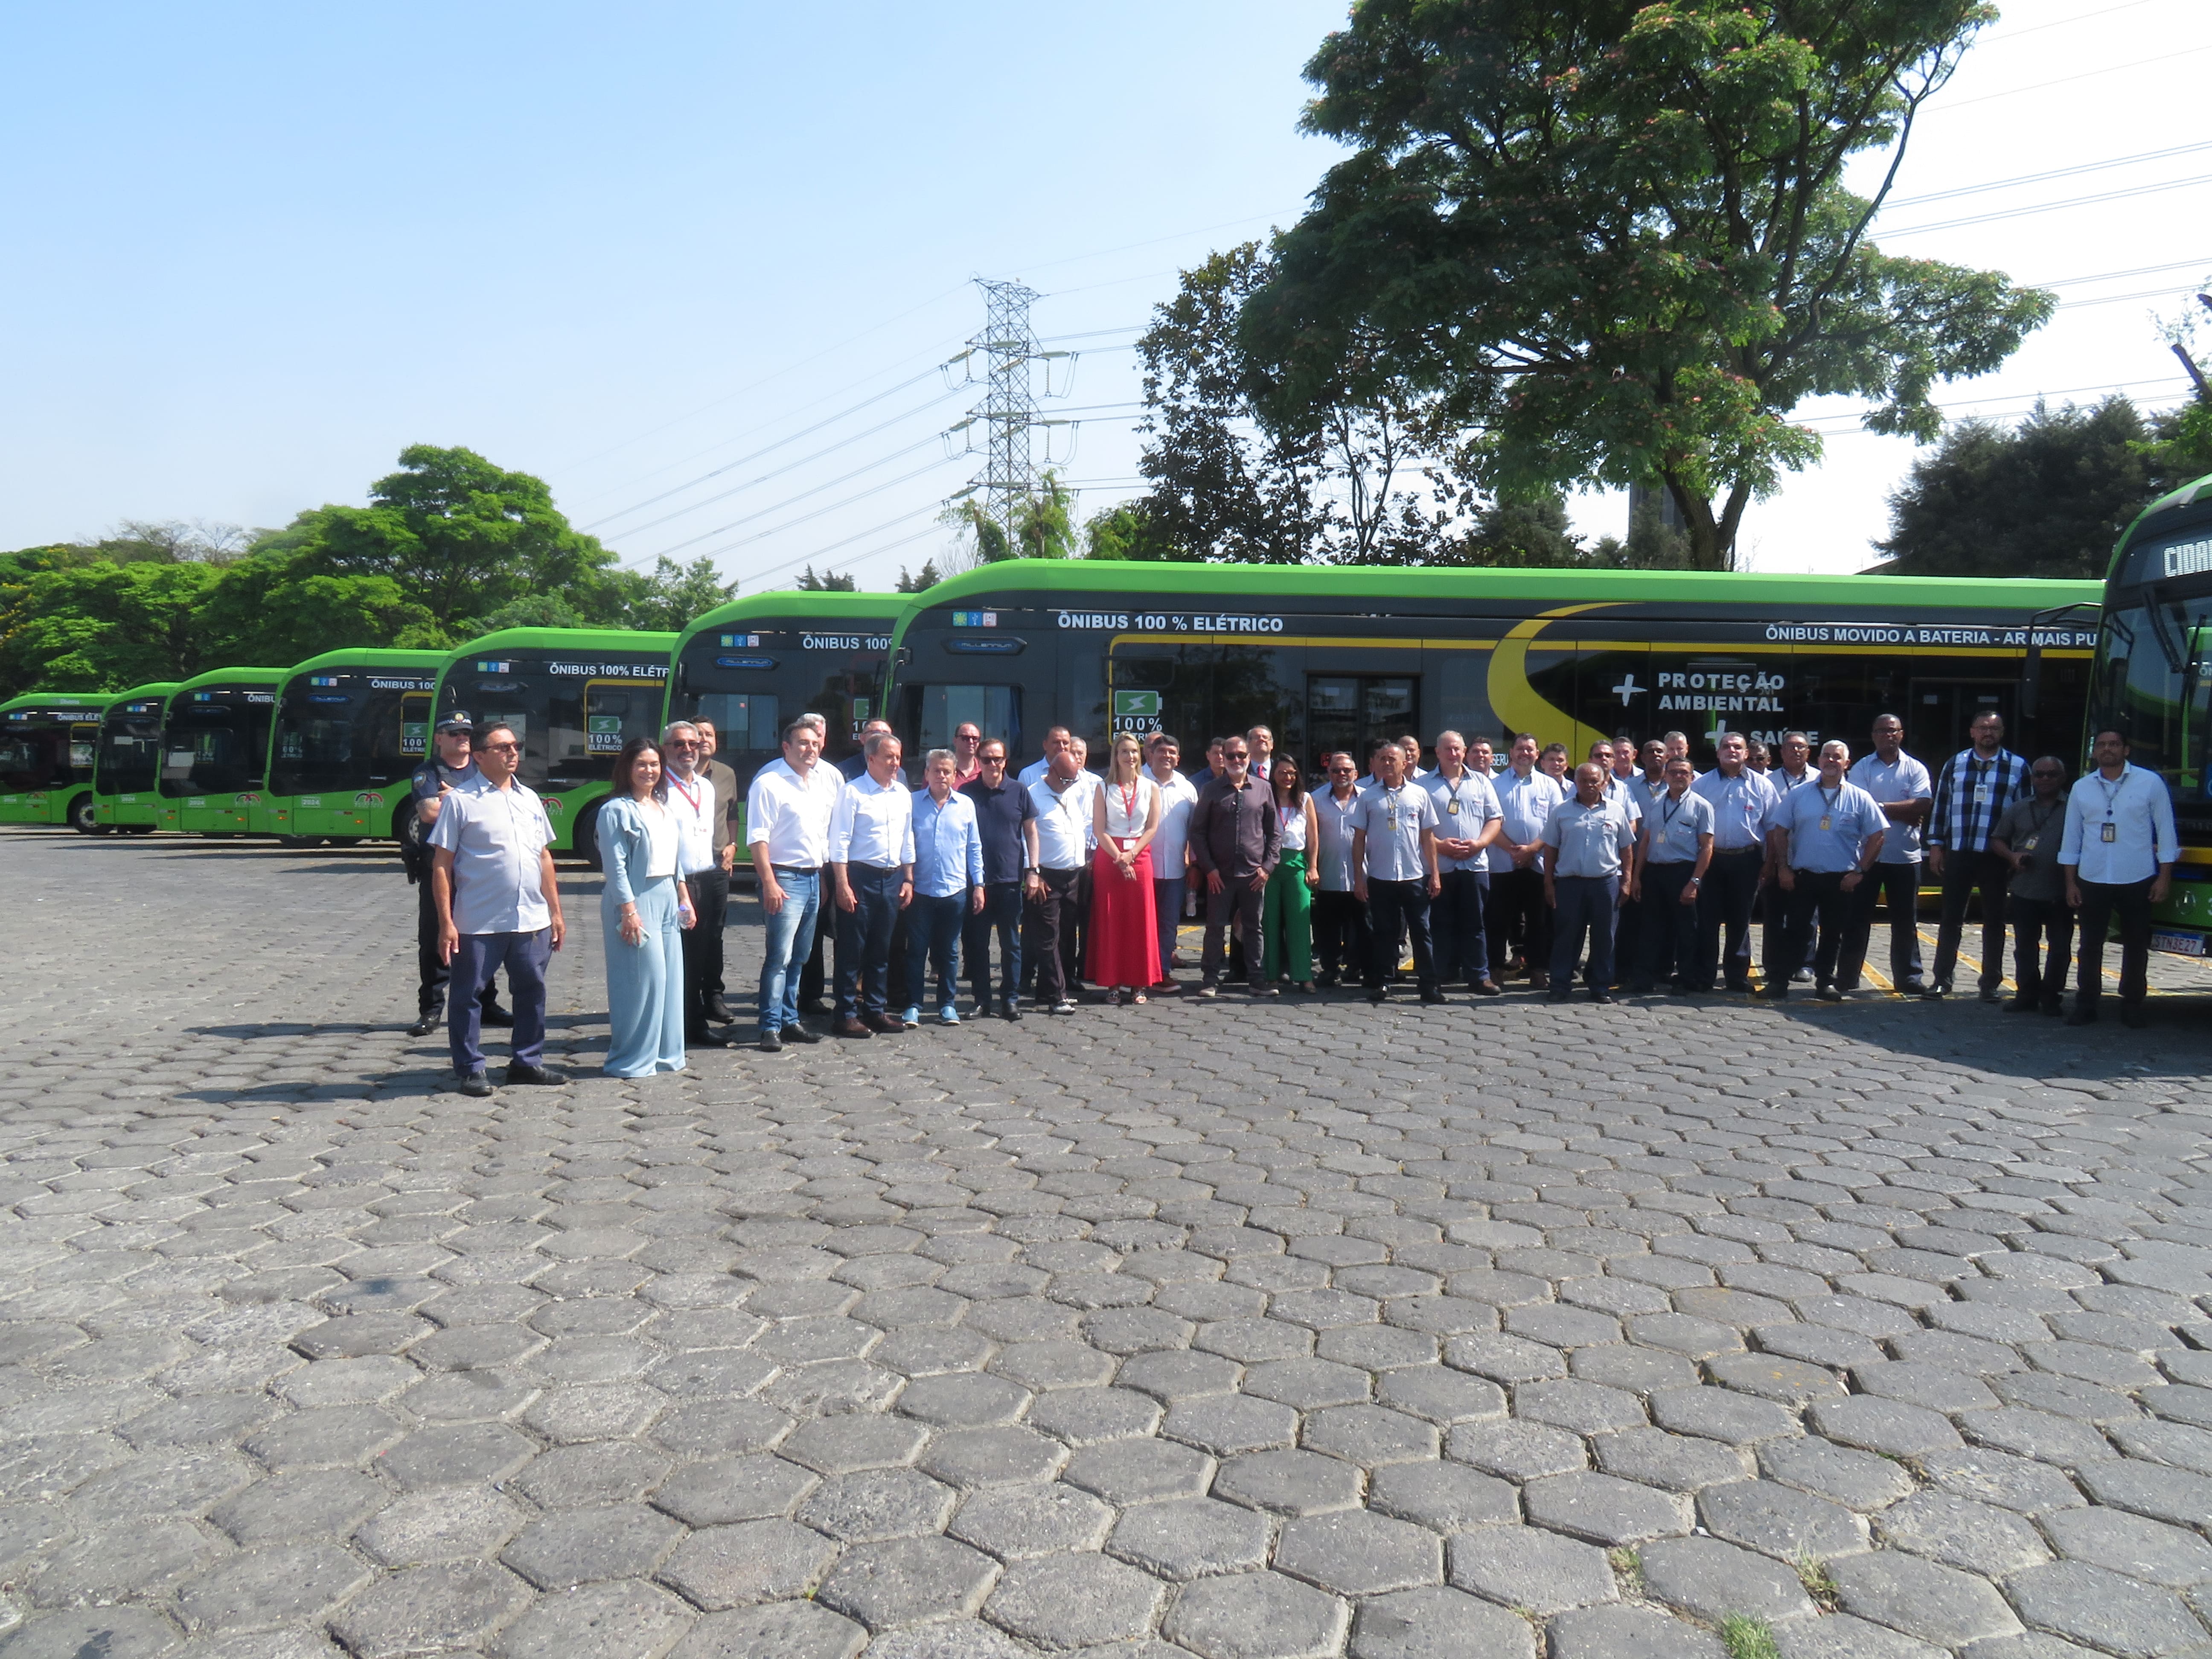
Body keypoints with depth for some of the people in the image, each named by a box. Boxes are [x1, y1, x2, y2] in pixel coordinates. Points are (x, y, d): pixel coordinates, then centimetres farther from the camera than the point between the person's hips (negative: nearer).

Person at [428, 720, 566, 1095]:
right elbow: (441, 865, -6)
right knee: (467, 996, 3)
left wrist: (556, 911, 14)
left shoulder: (530, 799, 13)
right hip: (478, 923, -5)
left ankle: (527, 1061, 25)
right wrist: (446, 922, -12)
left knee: (532, 990, 11)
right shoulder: (460, 801, -4)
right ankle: (470, 1070, 14)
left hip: (533, 920, 5)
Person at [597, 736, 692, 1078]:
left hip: (667, 898, 8)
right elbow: (615, 866, -13)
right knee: (643, 978, -7)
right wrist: (629, 911, -18)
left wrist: (684, 898, 16)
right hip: (636, 900, -8)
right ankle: (632, 1059, 2)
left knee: (671, 976, 8)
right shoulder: (617, 810, -8)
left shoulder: (667, 807, 15)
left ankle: (665, 1053, 18)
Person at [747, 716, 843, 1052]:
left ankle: (790, 1021, 21)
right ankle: (770, 1027, -4)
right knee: (780, 956, -9)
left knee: (799, 957, 13)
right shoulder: (768, 782, -9)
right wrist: (769, 883, -19)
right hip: (784, 876, -6)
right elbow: (757, 837, -13)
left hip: (815, 876, 6)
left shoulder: (831, 778, 9)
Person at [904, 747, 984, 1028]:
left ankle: (947, 1005, 20)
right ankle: (913, 1005, 11)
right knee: (917, 950, 3)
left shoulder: (966, 805, 4)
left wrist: (978, 884, 5)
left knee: (949, 952, 10)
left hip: (955, 891, 1)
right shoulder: (912, 803, 0)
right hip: (921, 891, -1)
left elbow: (974, 847, 9)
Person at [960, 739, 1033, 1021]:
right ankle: (981, 999, 13)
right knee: (977, 943, 4)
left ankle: (1011, 999, 13)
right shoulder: (966, 793, 4)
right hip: (976, 880, 0)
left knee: (1011, 943, 5)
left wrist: (1032, 871, 2)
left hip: (1010, 880, 0)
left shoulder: (1018, 792, 4)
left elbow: (1031, 831, 9)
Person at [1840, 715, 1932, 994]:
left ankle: (1908, 978, 17)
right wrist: (1904, 813, -11)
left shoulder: (1916, 769, 6)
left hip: (1905, 856, 1)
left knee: (1905, 921, 8)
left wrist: (1881, 807, -11)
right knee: (1858, 918, 3)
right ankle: (1847, 977, 10)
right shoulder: (1862, 768, 3)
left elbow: (1921, 807, -8)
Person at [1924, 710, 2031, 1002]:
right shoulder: (1955, 764, 7)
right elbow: (1941, 806, 9)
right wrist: (1936, 846, 3)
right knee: (1951, 919, 4)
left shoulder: (2018, 767, 3)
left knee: (1994, 921, 7)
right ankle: (1942, 979, 12)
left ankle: (1992, 983, 16)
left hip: (1997, 857, -1)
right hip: (1958, 854, 1)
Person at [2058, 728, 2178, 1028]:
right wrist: (2070, 883, 6)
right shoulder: (2081, 788, 8)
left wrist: (2164, 878, -3)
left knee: (2136, 945, 6)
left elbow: (2165, 833, 2)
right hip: (2092, 882, 2)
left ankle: (2132, 1005, 16)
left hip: (2137, 881, -1)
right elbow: (2072, 838, 10)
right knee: (2090, 945, 3)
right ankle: (2086, 1005, 9)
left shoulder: (2151, 783, 1)